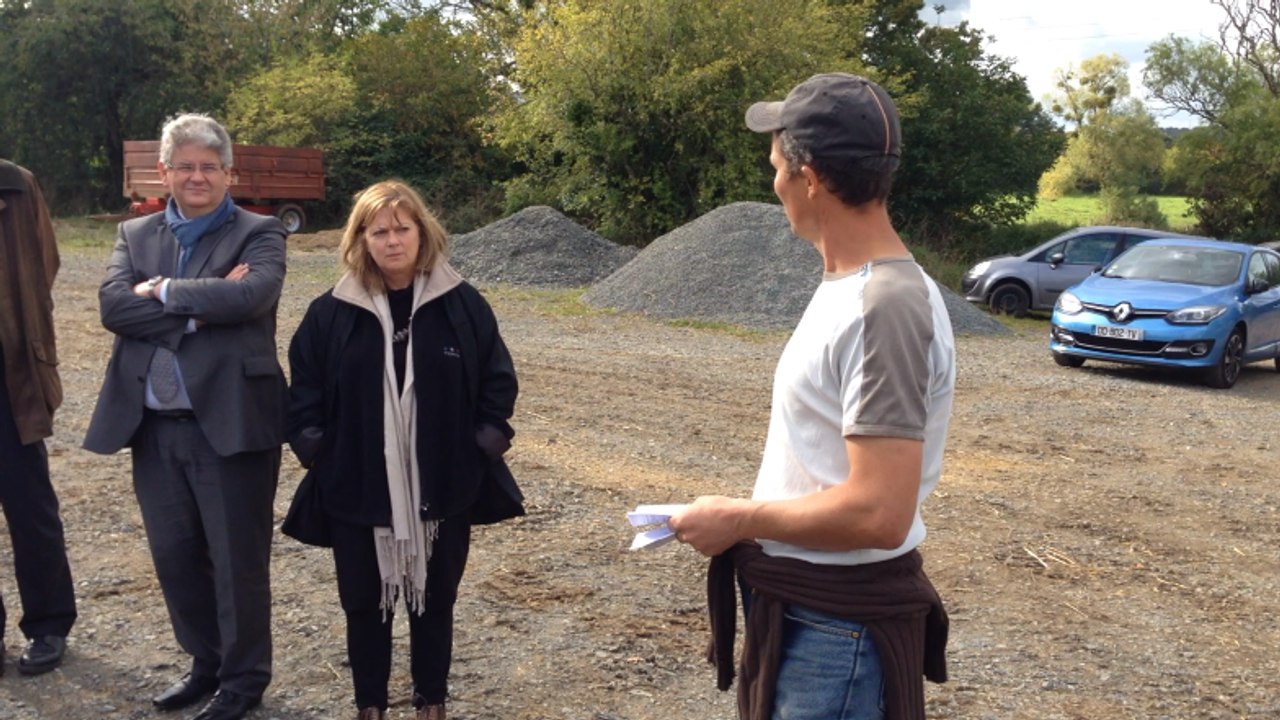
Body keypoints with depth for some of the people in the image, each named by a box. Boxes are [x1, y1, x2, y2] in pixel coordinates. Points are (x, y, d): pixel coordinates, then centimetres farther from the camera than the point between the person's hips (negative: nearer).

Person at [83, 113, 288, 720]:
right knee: (174, 554, 14)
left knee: (238, 559, 6)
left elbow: (253, 294, -21)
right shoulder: (134, 235, 11)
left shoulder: (259, 233, -1)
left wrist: (163, 291, -11)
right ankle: (206, 662, 34)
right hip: (155, 427, 5)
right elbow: (112, 305, -5)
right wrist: (199, 309, -16)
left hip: (230, 422, -5)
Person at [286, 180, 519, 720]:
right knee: (364, 605, 12)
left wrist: (486, 442, -4)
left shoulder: (462, 305, -2)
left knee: (434, 602, 13)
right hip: (357, 492, 0)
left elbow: (497, 379, 3)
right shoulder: (332, 312, -2)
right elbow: (304, 390, 5)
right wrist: (313, 448, -3)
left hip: (443, 490, 0)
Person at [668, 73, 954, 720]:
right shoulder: (847, 286, 7)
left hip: (836, 630, -9)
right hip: (799, 607, 9)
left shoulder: (883, 309, -25)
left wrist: (739, 520, -18)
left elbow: (879, 513, -29)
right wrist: (750, 515, 7)